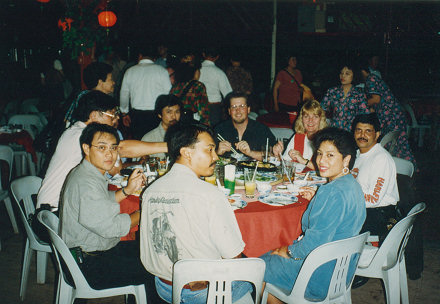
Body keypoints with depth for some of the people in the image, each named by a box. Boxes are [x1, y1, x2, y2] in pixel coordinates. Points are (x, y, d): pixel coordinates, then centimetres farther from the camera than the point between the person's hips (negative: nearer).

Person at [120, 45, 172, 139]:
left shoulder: (130, 71, 6)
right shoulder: (161, 70, -2)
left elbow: (124, 94, 13)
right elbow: (169, 93, -2)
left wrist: (124, 113, 25)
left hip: (136, 114, 2)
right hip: (157, 115, -2)